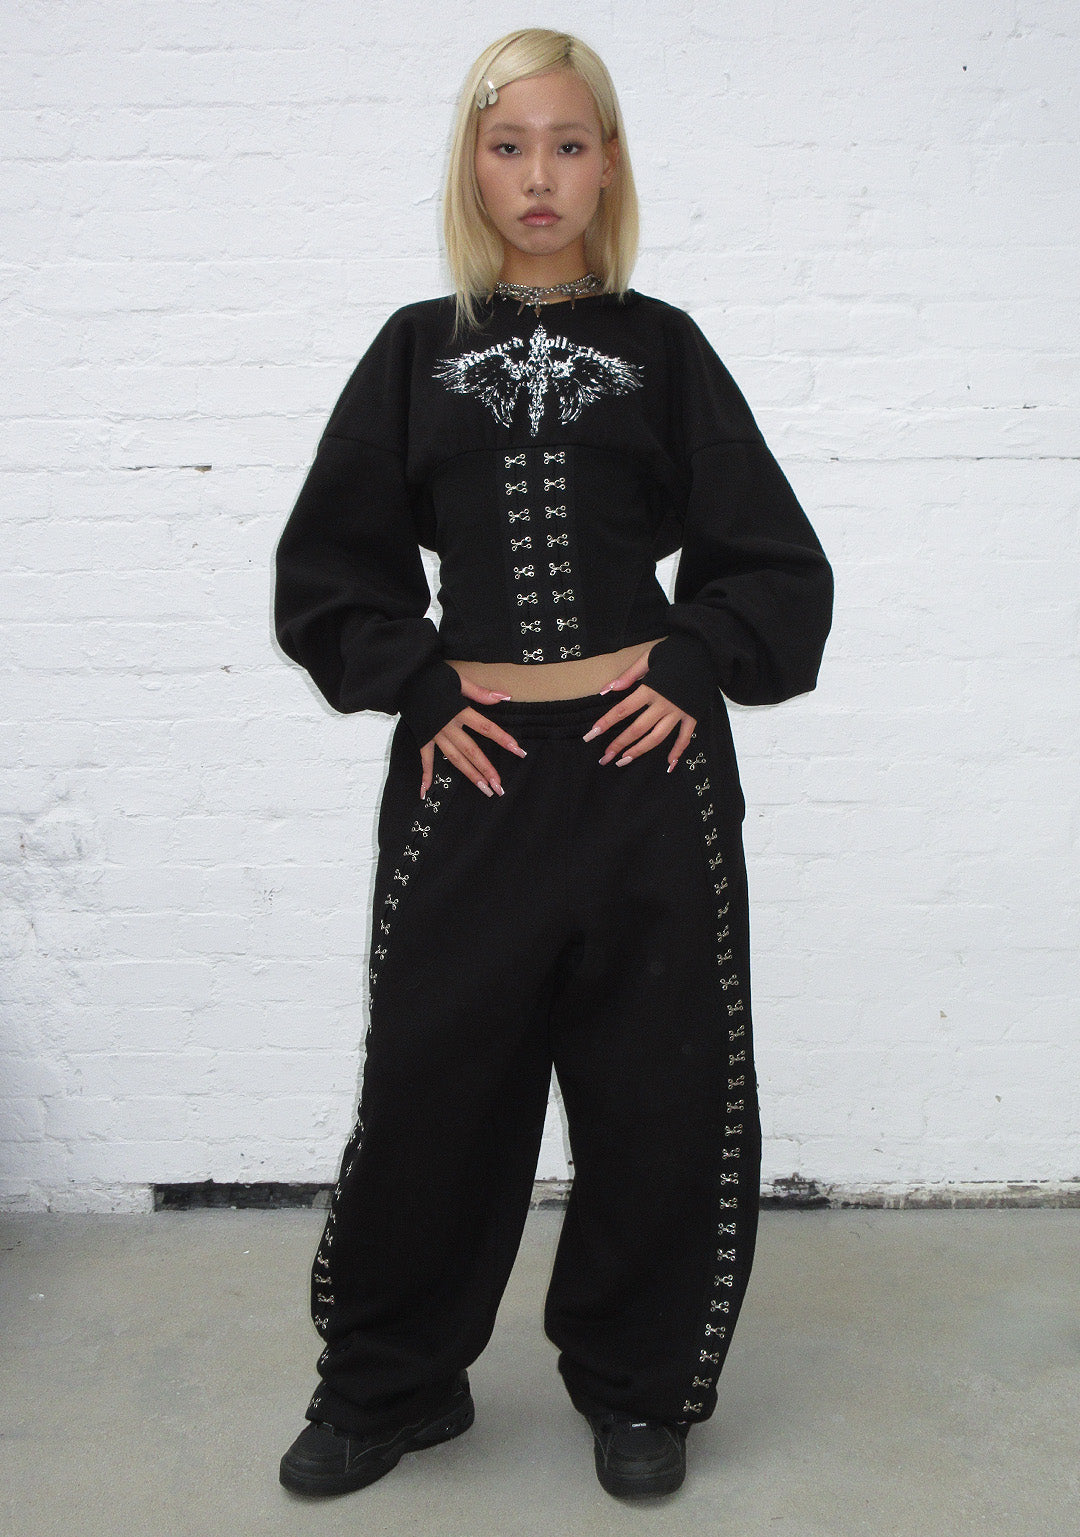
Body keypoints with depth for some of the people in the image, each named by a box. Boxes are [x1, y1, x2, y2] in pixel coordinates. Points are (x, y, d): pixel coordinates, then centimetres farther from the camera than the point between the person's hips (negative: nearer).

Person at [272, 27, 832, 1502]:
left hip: (647, 768, 0)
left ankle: (637, 1383, 30)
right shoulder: (418, 352, 8)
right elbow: (328, 568, 8)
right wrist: (418, 690, -5)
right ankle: (389, 1382, 29)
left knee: (659, 1089, 8)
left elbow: (777, 565, 8)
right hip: (472, 770, 1)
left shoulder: (661, 347, 7)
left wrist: (697, 670, -7)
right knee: (432, 1079, 7)